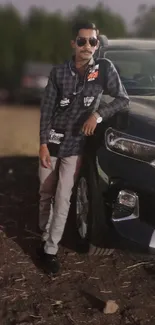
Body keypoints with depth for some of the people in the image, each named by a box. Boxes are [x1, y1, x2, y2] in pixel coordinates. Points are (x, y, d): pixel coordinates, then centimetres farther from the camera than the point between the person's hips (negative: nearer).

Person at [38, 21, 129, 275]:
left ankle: (51, 249, 8)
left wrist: (98, 114, -17)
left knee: (62, 200, -1)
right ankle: (45, 237, 31)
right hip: (51, 142, 1)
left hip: (75, 146, -1)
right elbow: (46, 109, -4)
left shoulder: (105, 69, -10)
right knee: (45, 195, 12)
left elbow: (123, 99, -2)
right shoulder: (59, 72, -8)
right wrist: (43, 143, -9)